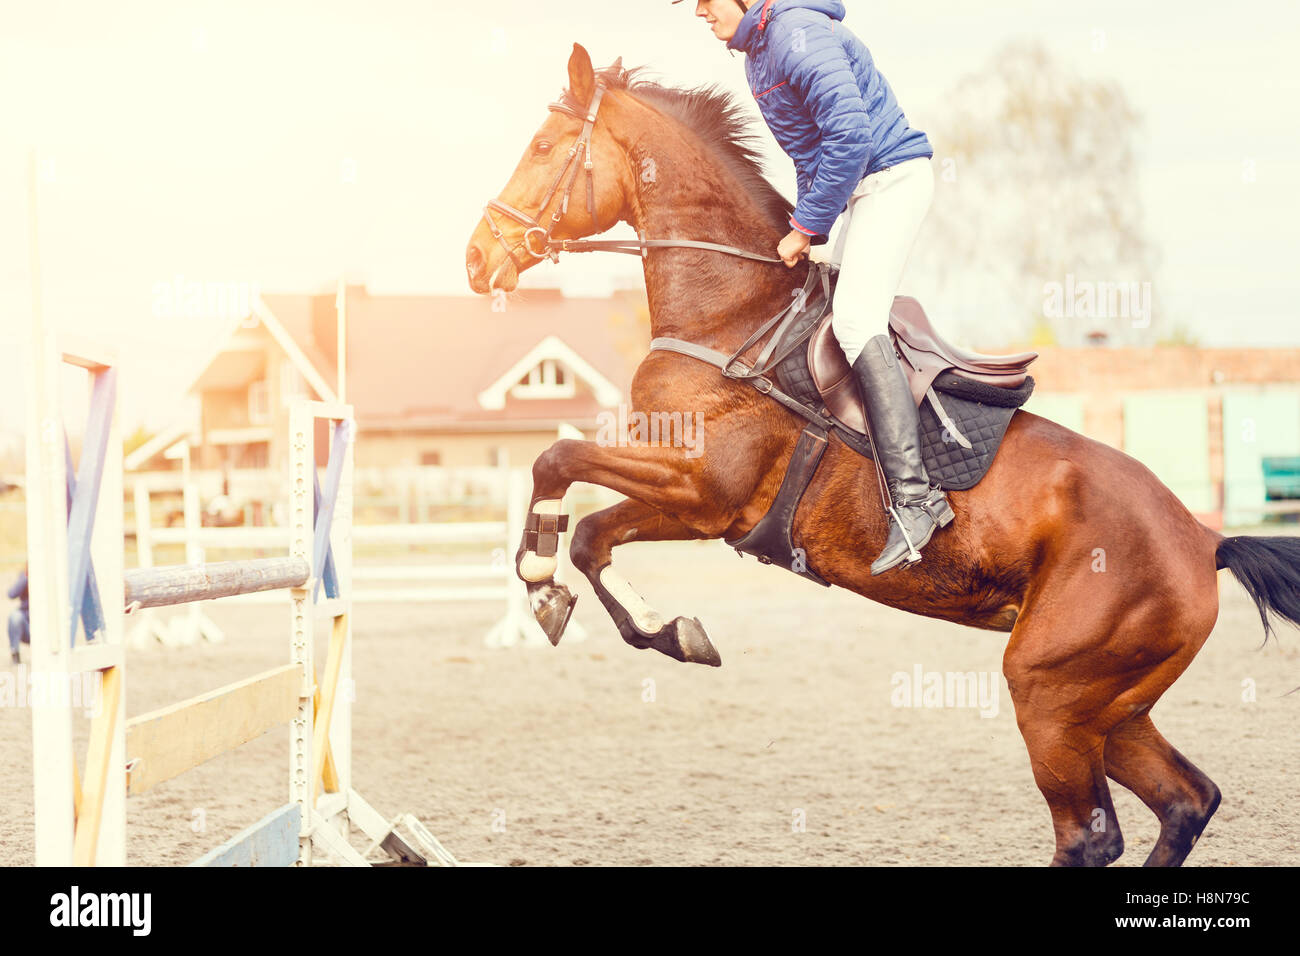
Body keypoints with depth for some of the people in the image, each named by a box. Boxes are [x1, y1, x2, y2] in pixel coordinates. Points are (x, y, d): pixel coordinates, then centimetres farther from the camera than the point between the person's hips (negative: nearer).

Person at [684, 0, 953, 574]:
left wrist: (807, 227, -20)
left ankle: (914, 498, -27)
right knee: (850, 317, 15)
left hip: (891, 176, -11)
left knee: (855, 321, -21)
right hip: (860, 189, 11)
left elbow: (849, 135, -27)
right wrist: (806, 229, 15)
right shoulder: (758, 54, 14)